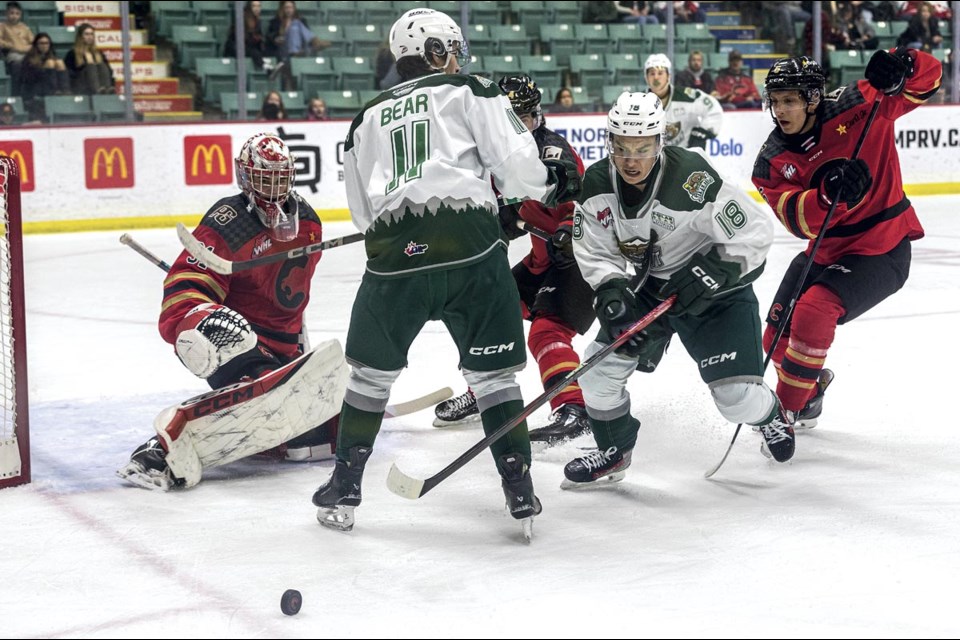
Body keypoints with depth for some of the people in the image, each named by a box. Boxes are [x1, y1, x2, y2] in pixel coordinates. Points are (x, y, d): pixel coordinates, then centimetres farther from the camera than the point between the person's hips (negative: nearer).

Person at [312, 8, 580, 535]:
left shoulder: (366, 119, 24)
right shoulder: (470, 92, 11)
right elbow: (513, 163, 0)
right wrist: (550, 183, 20)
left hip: (393, 254, 3)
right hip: (470, 246, -2)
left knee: (370, 370, 19)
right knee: (492, 372, 10)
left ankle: (344, 490, 23)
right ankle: (520, 493, 8)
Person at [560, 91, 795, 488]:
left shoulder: (692, 179, -31)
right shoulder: (597, 184, -14)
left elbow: (754, 235, -25)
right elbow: (594, 252, -4)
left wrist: (703, 279, -27)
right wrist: (611, 291, -22)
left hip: (716, 291, -5)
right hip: (647, 286, 5)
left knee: (736, 395, -9)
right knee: (600, 370, -5)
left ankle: (769, 415, 29)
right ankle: (614, 453, 20)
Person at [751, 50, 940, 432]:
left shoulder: (855, 107, -15)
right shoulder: (772, 162, -8)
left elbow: (927, 76, -9)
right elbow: (800, 221, -21)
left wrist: (900, 66, -32)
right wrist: (828, 193, -41)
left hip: (883, 249, -5)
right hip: (825, 252, 6)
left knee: (813, 314, -25)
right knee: (778, 338, 8)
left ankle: (787, 410, -8)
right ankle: (811, 390, 42)